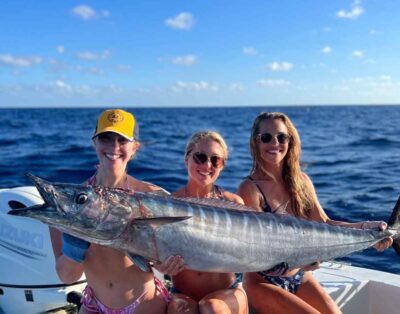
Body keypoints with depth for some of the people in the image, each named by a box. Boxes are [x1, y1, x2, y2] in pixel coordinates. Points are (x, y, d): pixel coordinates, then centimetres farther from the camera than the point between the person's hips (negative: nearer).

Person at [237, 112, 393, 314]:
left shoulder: (301, 181, 3)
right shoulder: (250, 189, -15)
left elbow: (324, 223, -1)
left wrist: (364, 227, -16)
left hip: (300, 276, 5)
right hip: (263, 282, -5)